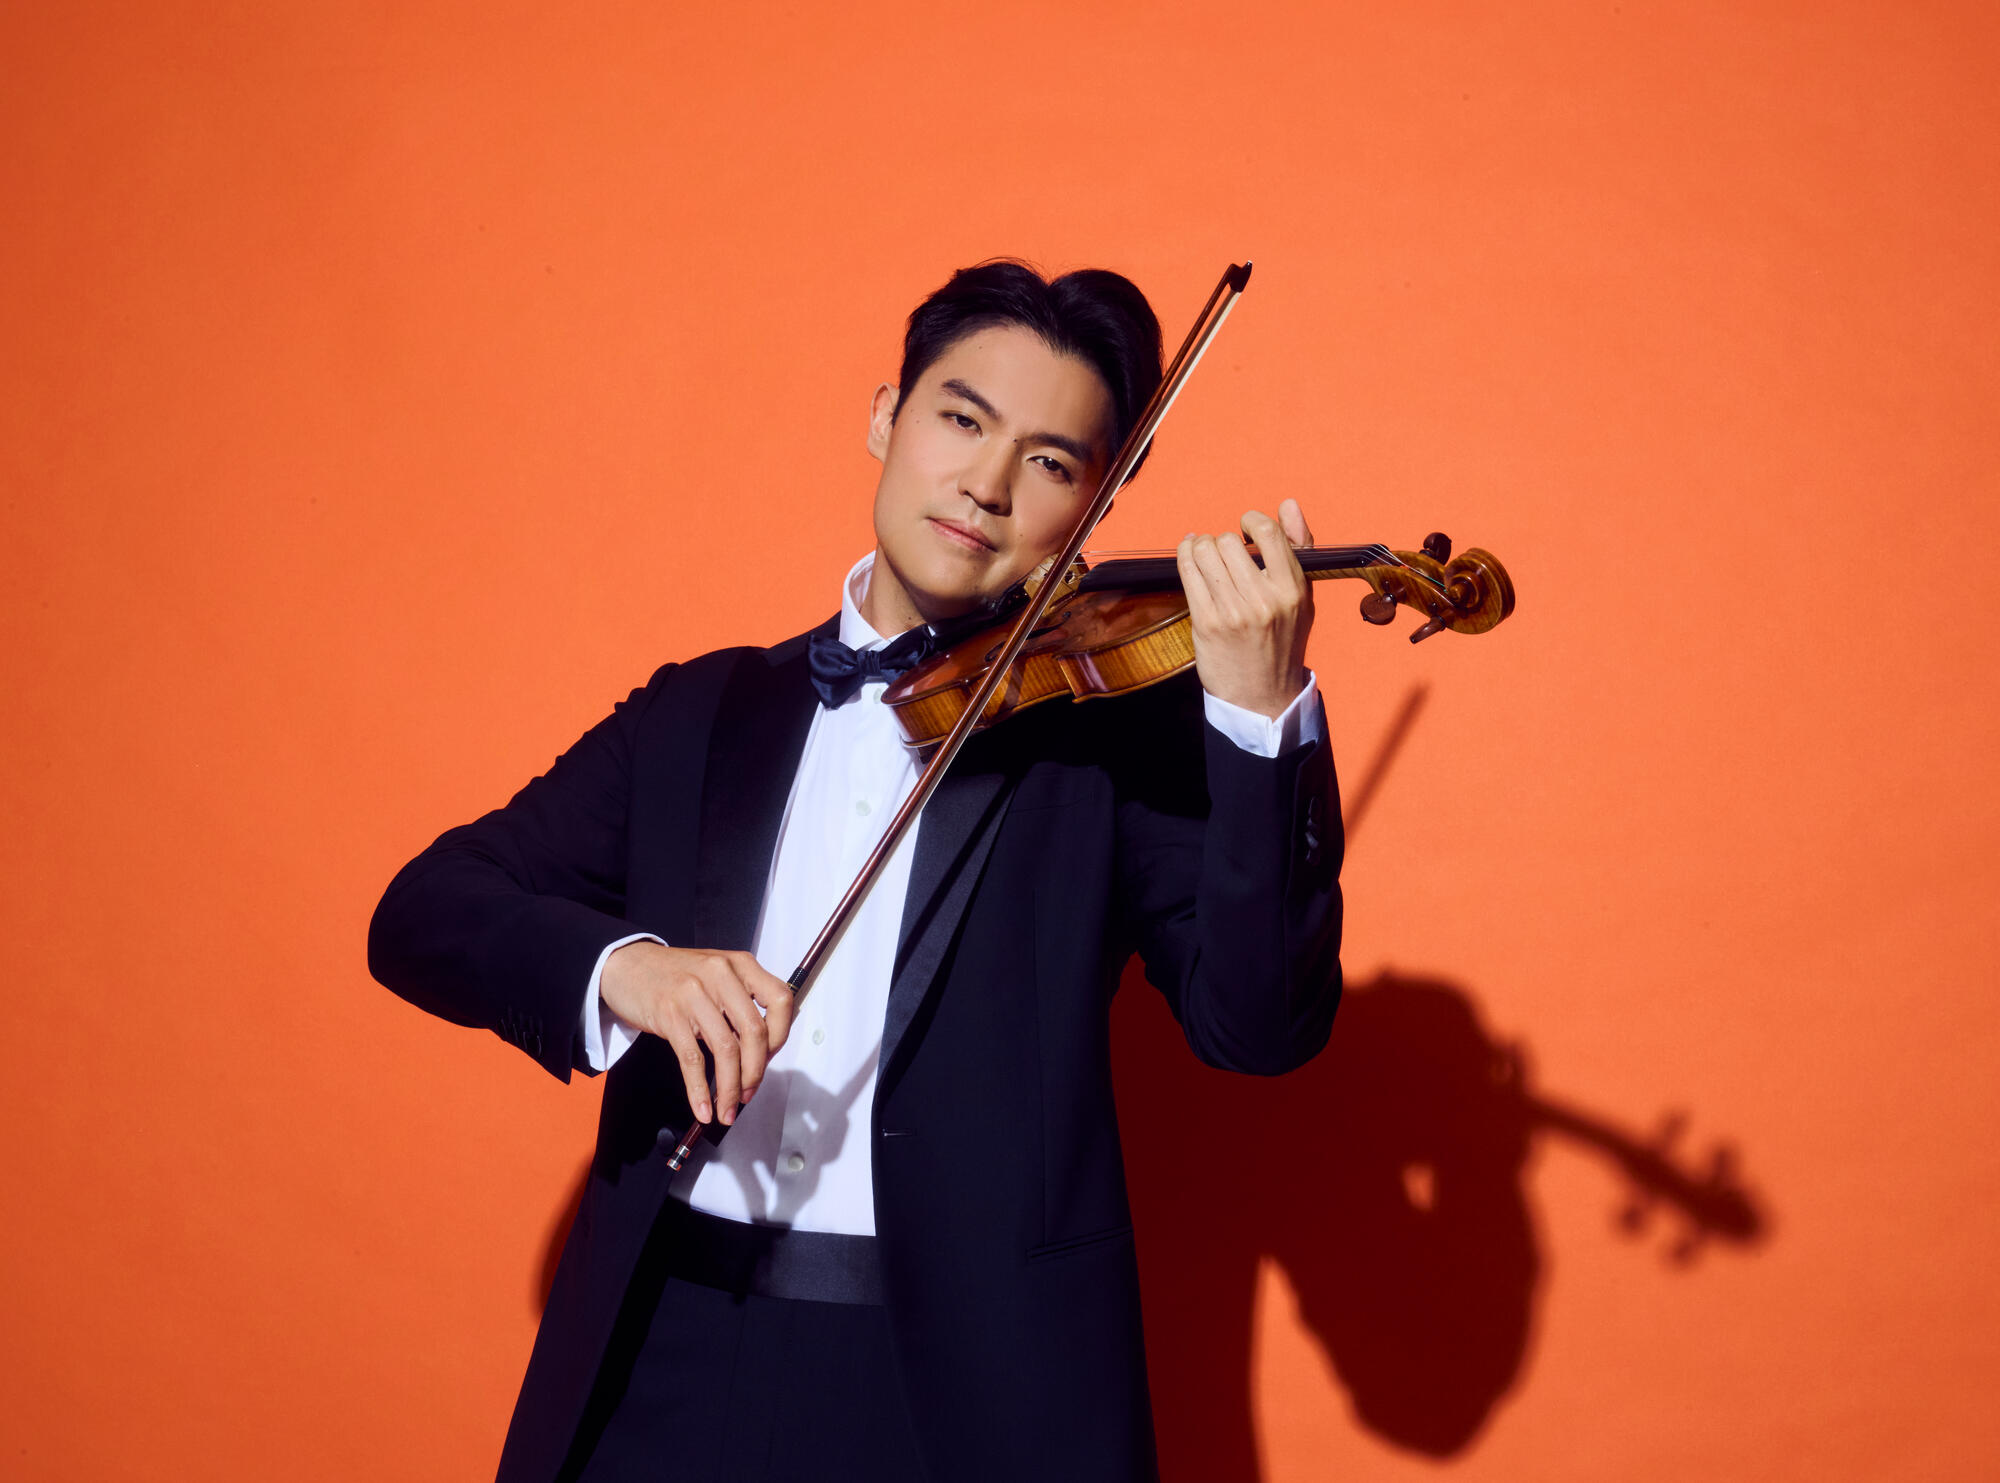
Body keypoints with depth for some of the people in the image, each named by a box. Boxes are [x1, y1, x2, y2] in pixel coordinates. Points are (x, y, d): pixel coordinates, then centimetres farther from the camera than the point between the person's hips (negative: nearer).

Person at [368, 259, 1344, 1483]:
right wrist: (617, 966, -17)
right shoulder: (700, 716, 10)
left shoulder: (1119, 726, 0)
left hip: (970, 1379, -2)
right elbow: (421, 914, 3)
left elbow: (1262, 1026, -11)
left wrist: (1260, 713, -24)